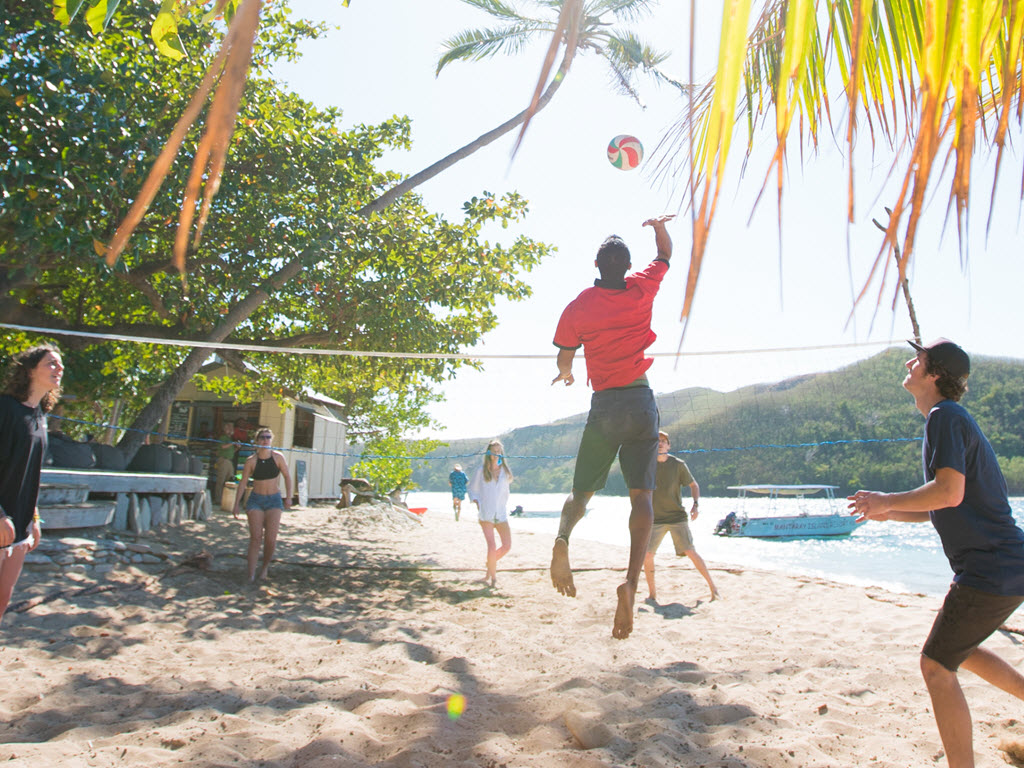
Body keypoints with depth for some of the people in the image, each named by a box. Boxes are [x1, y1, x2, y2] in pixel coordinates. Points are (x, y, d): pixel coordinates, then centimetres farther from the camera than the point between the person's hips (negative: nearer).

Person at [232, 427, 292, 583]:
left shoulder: (278, 457, -4)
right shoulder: (251, 461, -5)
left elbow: (287, 476, 5)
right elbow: (243, 482, 0)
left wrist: (288, 497, 0)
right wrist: (236, 505, -2)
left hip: (274, 500, 1)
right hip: (255, 500, 0)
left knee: (270, 539, -6)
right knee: (255, 537, -8)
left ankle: (265, 566, 19)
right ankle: (251, 574, -4)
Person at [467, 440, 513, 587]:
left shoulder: (506, 471, 9)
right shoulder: (481, 471, 1)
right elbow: (472, 489, 10)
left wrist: (505, 506, 11)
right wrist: (477, 503, -3)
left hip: (501, 514, 3)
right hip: (486, 514, -3)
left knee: (507, 545, -3)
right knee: (492, 546, -11)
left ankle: (491, 562, 26)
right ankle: (493, 577, 5)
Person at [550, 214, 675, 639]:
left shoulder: (579, 305, 1)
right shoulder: (642, 289, 3)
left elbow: (564, 358, 11)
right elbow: (666, 253, 22)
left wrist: (565, 374, 32)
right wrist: (660, 224, 38)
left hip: (604, 405, 0)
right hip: (642, 402, 1)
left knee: (582, 490, 11)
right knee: (641, 494, -1)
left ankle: (563, 538, -20)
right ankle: (631, 581, -17)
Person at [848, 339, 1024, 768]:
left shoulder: (945, 416, -14)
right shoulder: (955, 420, 17)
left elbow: (950, 493, -27)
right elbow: (945, 509, 23)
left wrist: (885, 501, -15)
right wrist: (890, 514, 16)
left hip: (989, 570, -10)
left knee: (936, 665, -4)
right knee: (957, 649, 25)